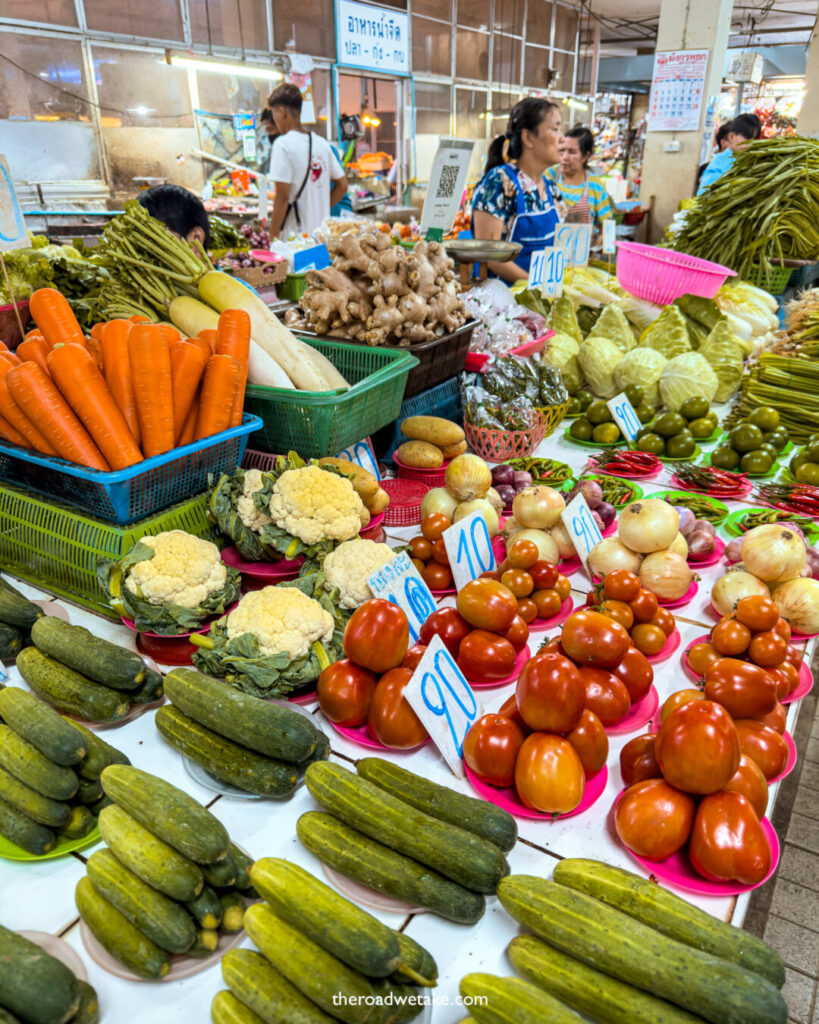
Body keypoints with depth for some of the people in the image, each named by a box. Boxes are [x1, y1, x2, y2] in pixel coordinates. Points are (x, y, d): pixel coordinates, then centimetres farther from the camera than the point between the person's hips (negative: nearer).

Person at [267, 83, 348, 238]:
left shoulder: (283, 144, -10)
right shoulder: (322, 143, 10)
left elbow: (282, 197, -15)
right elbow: (342, 185, 15)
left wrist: (273, 237, -10)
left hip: (295, 237, -7)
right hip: (322, 234, 7)